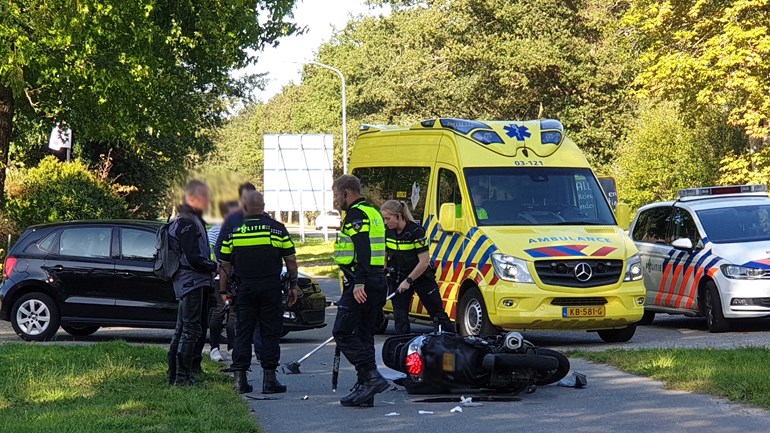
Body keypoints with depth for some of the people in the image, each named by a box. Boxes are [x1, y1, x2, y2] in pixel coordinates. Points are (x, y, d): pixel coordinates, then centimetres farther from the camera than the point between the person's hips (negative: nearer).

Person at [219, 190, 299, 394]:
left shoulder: (233, 232, 3)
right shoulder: (277, 229, 0)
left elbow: (225, 265, 5)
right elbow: (291, 260, 2)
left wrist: (223, 291, 14)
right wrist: (293, 285, 12)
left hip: (245, 289, 1)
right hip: (271, 289, -1)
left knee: (243, 333, 8)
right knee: (270, 333, 3)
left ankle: (240, 377, 3)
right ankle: (269, 378, 0)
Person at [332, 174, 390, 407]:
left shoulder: (356, 215, -10)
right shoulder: (372, 212, 22)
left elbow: (362, 250, -22)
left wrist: (359, 283, -28)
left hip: (360, 285, -10)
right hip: (376, 282, 10)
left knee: (343, 332, -9)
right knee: (364, 334, 12)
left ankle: (371, 377, -17)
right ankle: (365, 387, 11)